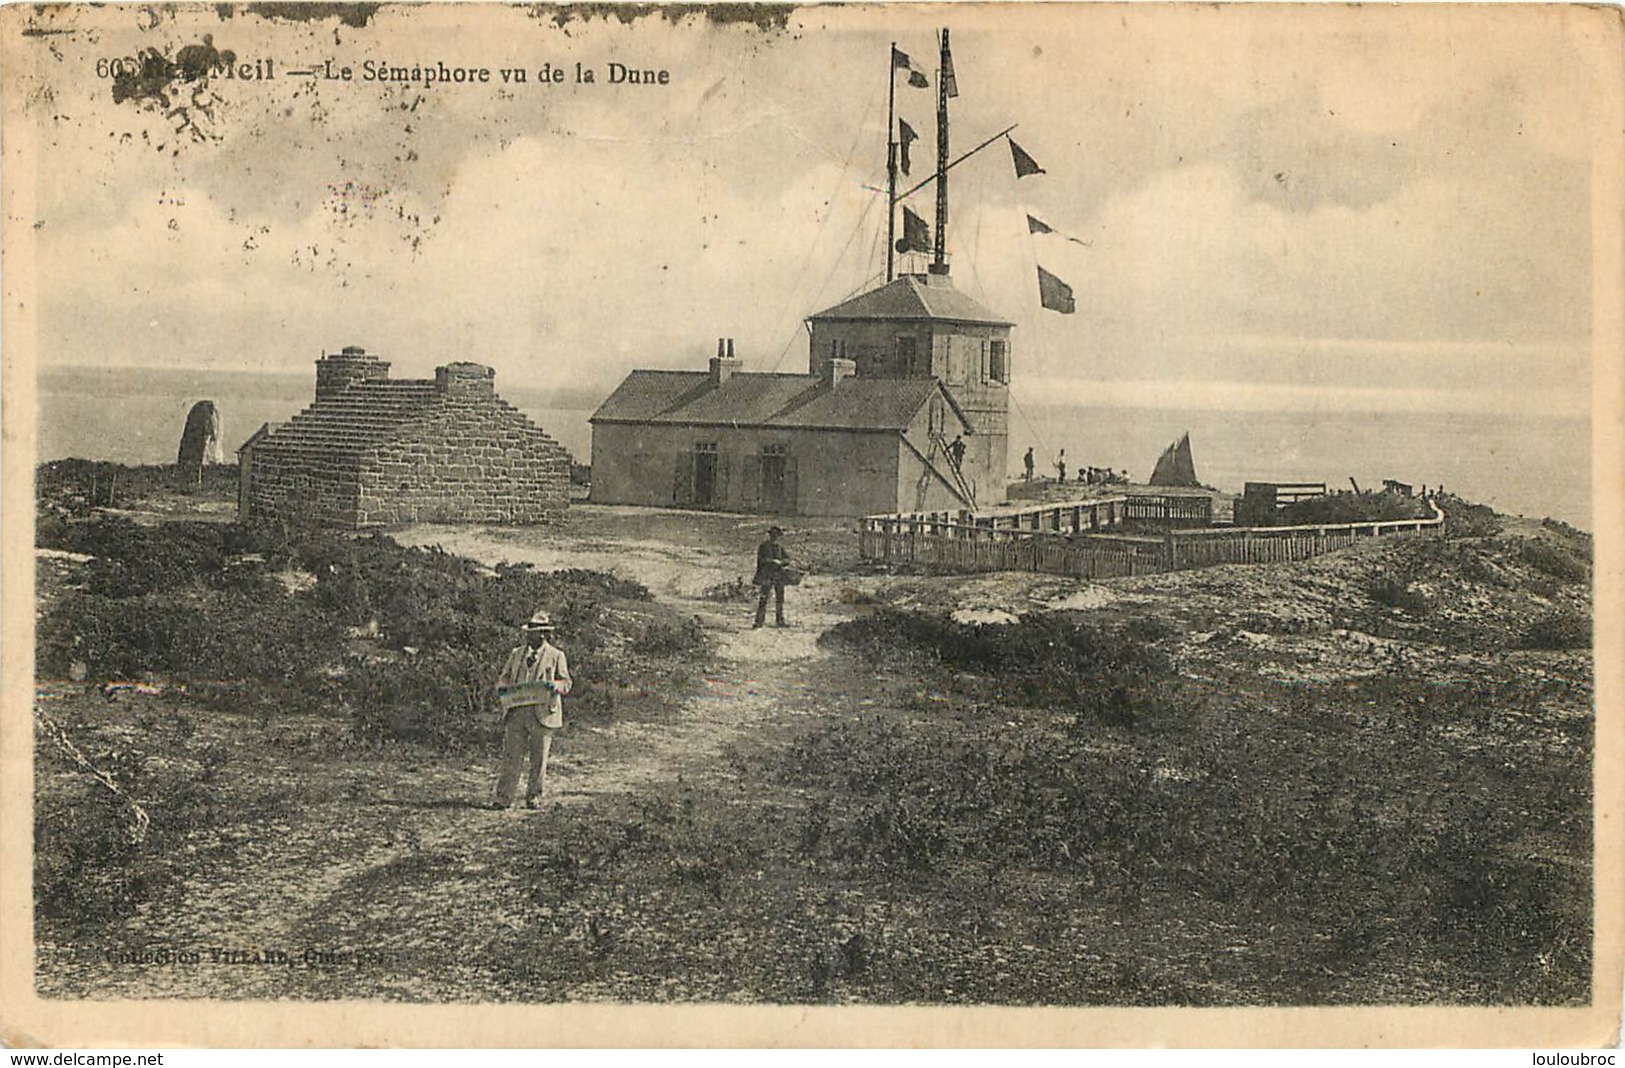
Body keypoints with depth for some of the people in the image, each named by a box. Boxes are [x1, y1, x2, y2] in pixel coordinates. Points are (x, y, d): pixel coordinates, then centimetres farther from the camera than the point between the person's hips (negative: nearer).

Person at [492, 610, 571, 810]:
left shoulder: (556, 656, 8)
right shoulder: (516, 653, 17)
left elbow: (566, 682, 5)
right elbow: (504, 677, 20)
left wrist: (554, 686, -17)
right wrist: (502, 687, -3)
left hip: (542, 712, -2)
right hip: (516, 711, 2)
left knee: (539, 759, 2)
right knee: (511, 755, -2)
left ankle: (534, 797, 10)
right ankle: (503, 797, -1)